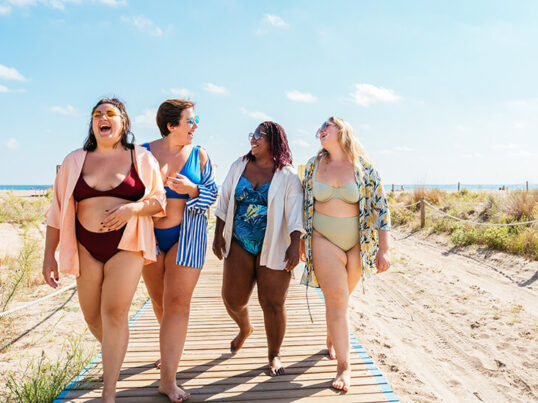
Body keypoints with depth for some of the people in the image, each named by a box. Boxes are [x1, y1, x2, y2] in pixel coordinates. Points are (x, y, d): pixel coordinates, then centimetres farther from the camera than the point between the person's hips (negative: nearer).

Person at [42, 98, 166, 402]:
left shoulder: (142, 159, 3)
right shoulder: (74, 161, 9)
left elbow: (159, 200, 3)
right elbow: (58, 210, 10)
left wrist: (132, 208, -17)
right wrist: (49, 255, 7)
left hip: (127, 245, -3)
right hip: (86, 248, 3)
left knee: (115, 314, -9)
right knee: (93, 317, 9)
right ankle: (115, 354, 41)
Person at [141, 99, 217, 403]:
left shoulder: (199, 155, 0)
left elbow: (213, 192, 0)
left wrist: (192, 190, -17)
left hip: (187, 235, -2)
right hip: (149, 235, 2)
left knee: (178, 302, -7)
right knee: (159, 300, 16)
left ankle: (168, 379, -1)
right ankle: (171, 348, 43)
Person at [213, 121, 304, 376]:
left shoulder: (288, 176, -4)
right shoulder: (239, 166, 7)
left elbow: (294, 212, -8)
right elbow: (224, 201, 9)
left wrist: (295, 245, -18)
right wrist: (219, 235, 5)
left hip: (272, 247, -3)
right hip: (239, 244, 4)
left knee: (272, 303, 0)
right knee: (232, 298, 5)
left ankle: (274, 354, 23)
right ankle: (245, 328, 40)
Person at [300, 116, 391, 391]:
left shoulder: (363, 167, -4)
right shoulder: (314, 165, 3)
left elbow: (380, 206, -4)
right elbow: (305, 204, 11)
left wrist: (384, 249, -8)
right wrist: (302, 240, 14)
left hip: (357, 243, 0)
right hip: (324, 241, 0)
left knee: (338, 299, 12)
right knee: (336, 300, -6)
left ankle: (332, 341, 40)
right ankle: (343, 366, 5)